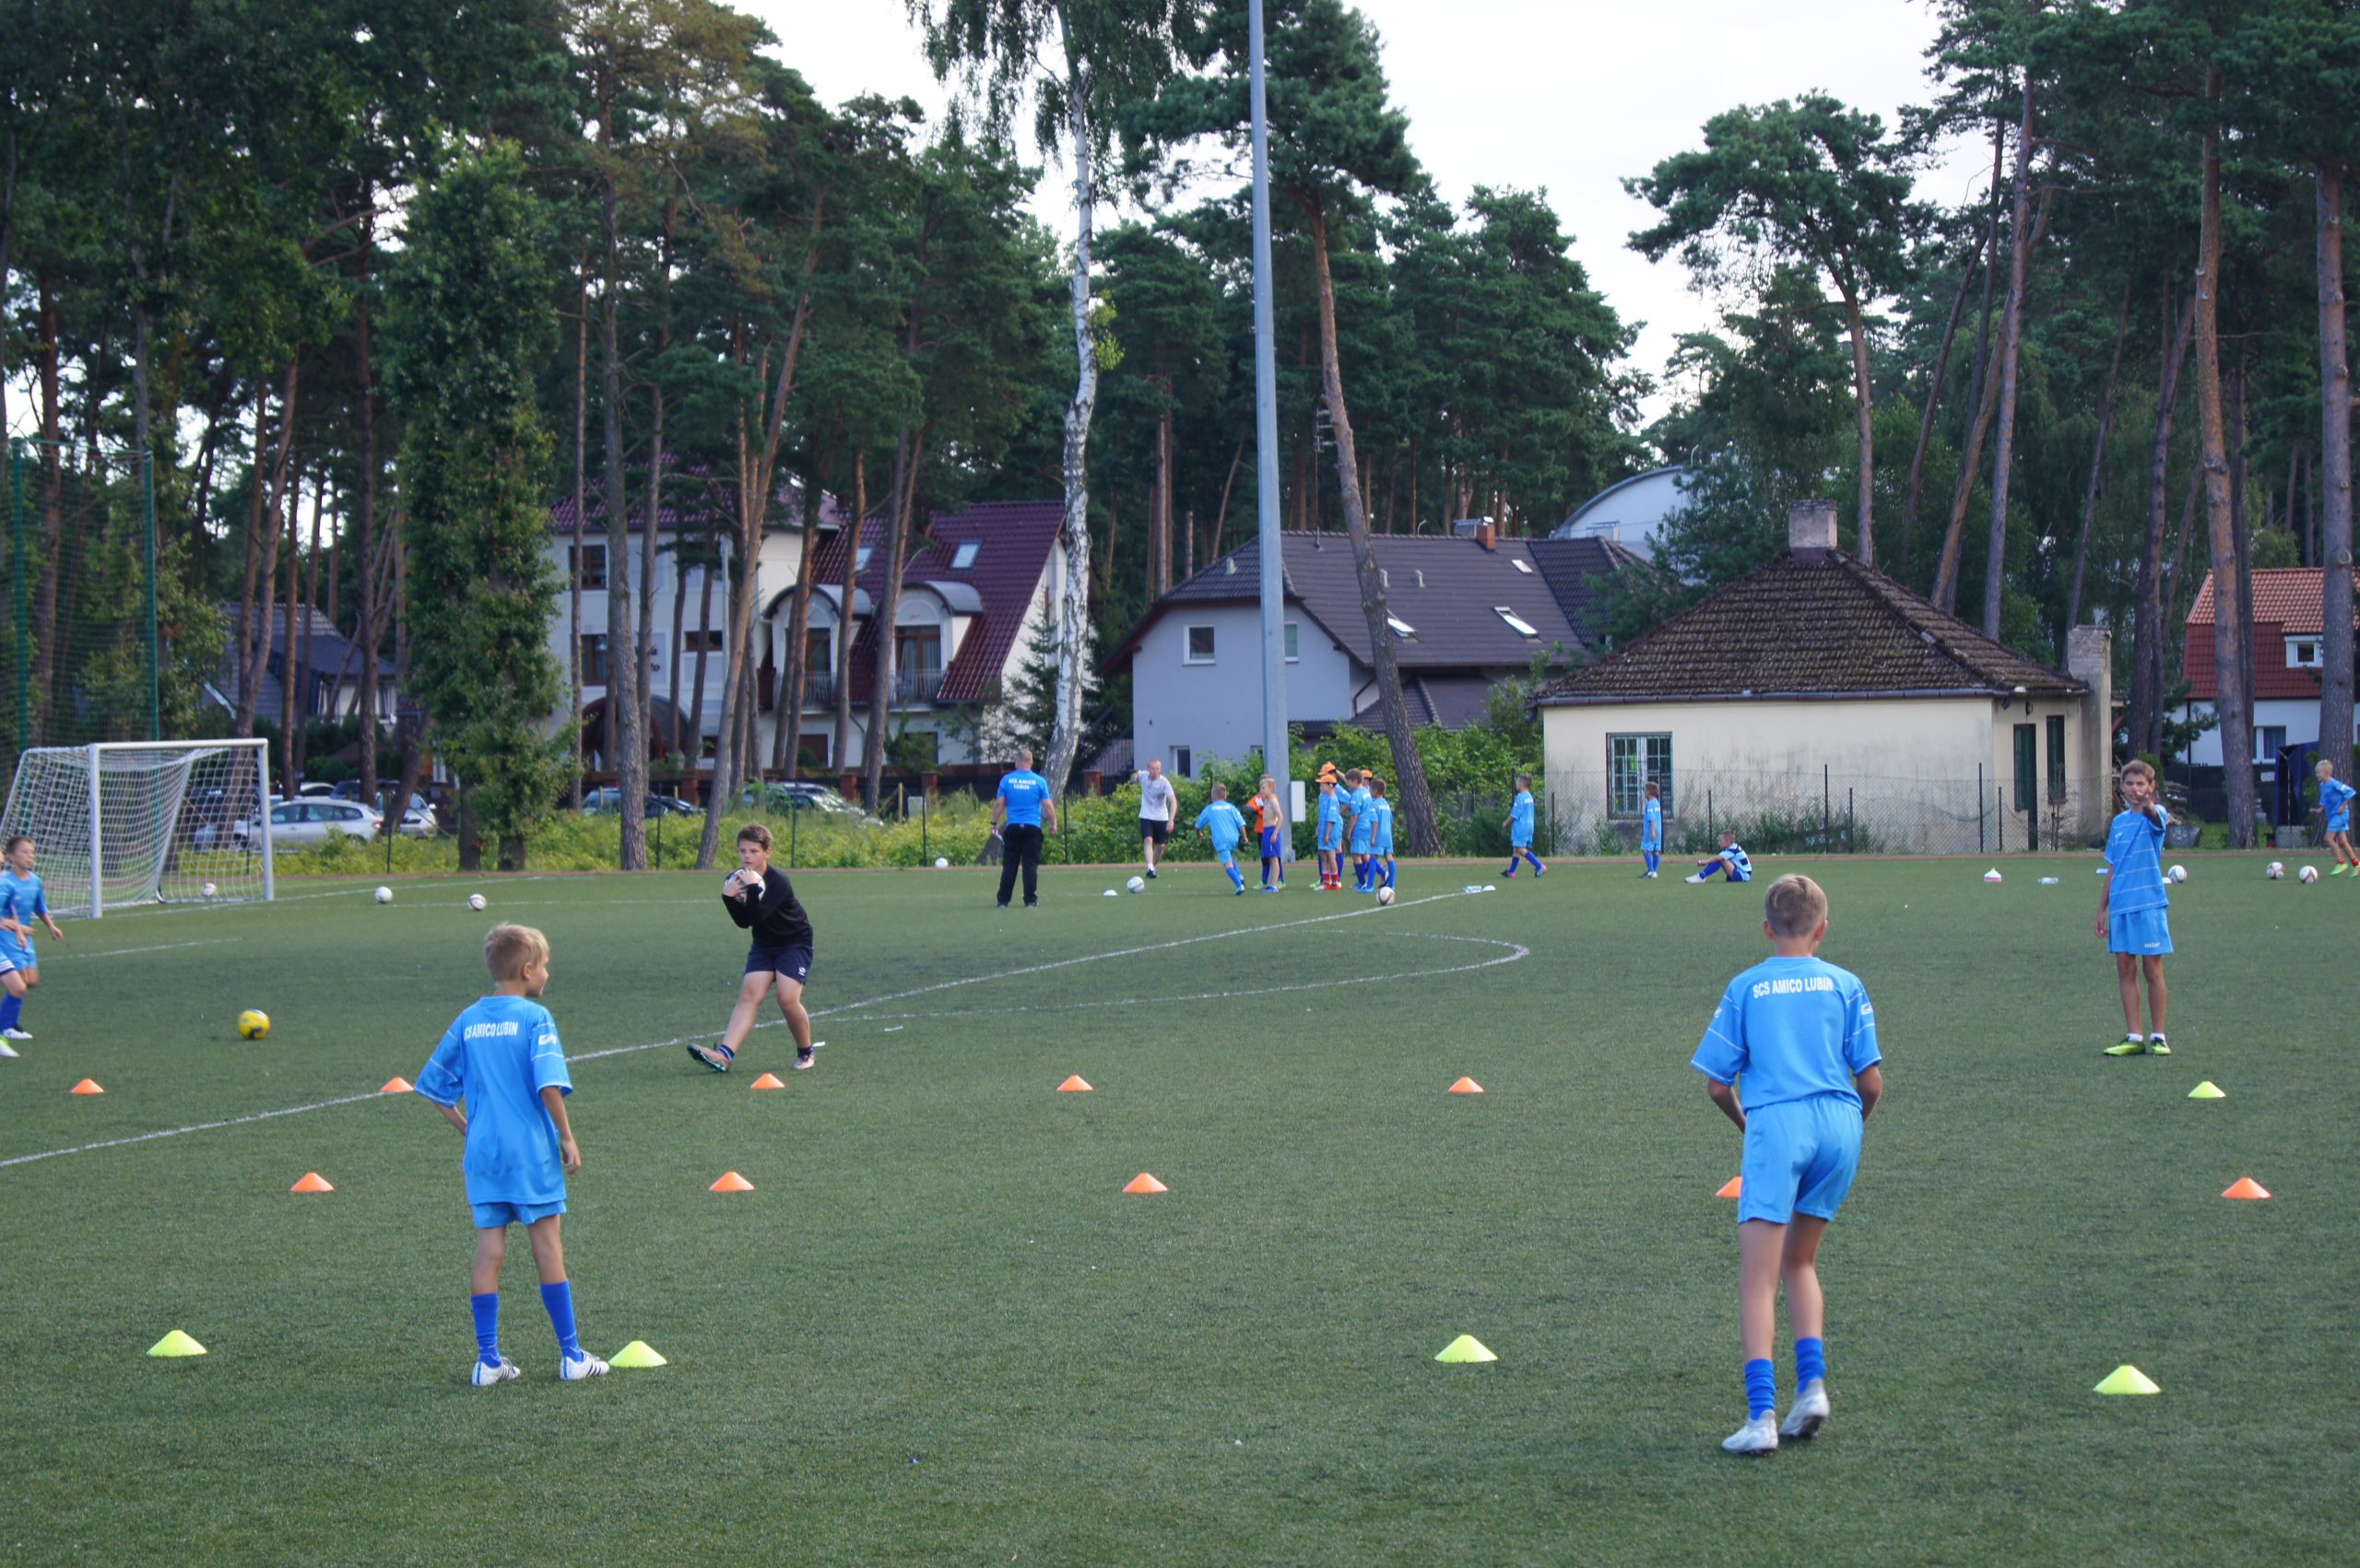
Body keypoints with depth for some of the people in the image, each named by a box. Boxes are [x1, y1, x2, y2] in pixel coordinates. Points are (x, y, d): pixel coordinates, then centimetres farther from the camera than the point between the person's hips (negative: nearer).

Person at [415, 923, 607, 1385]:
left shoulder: (468, 1022, 6)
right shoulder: (534, 1018, -9)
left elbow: (434, 1086, 10)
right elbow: (548, 1085, -18)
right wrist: (567, 1138, -9)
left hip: (482, 1153, 4)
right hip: (531, 1152, -4)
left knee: (488, 1251, 7)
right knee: (548, 1247, 2)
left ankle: (488, 1359, 7)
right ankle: (571, 1355, 7)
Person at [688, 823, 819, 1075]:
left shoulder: (778, 881, -24)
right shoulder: (736, 879, -5)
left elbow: (755, 918, -33)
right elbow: (744, 922, -11)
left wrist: (753, 889, -44)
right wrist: (728, 897, -26)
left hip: (795, 943, -5)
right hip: (764, 945, 5)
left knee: (788, 999, -18)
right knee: (749, 994, -11)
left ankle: (806, 1052, 7)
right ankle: (724, 1055, -26)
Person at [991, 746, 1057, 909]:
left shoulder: (1006, 780, 0)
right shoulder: (1039, 781, -2)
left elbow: (999, 804, 2)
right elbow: (1048, 805, -2)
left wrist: (994, 823, 11)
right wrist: (1053, 823, 8)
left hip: (1012, 828, 1)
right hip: (1032, 828, -1)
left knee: (1009, 866, 5)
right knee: (1031, 865, 3)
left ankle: (1003, 900, 5)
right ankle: (1030, 900, 1)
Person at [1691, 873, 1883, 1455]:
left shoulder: (1746, 988, 11)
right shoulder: (1846, 985, 13)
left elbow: (1716, 1085, 9)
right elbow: (1872, 1082, 8)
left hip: (1776, 1123, -3)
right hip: (1840, 1123, 3)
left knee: (1757, 1279, -4)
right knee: (1799, 1261, 22)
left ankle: (1762, 1415, -15)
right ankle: (1812, 1384, 8)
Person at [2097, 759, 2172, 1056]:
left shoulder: (2154, 815, -3)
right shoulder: (2119, 822, 13)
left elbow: (2157, 817, -30)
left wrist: (2148, 806, -54)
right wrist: (2102, 909, 16)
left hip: (2149, 904, -5)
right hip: (2120, 906, 5)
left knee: (2152, 970, -1)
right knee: (2125, 970, 5)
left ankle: (2158, 1037, 7)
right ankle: (2133, 1037, 9)